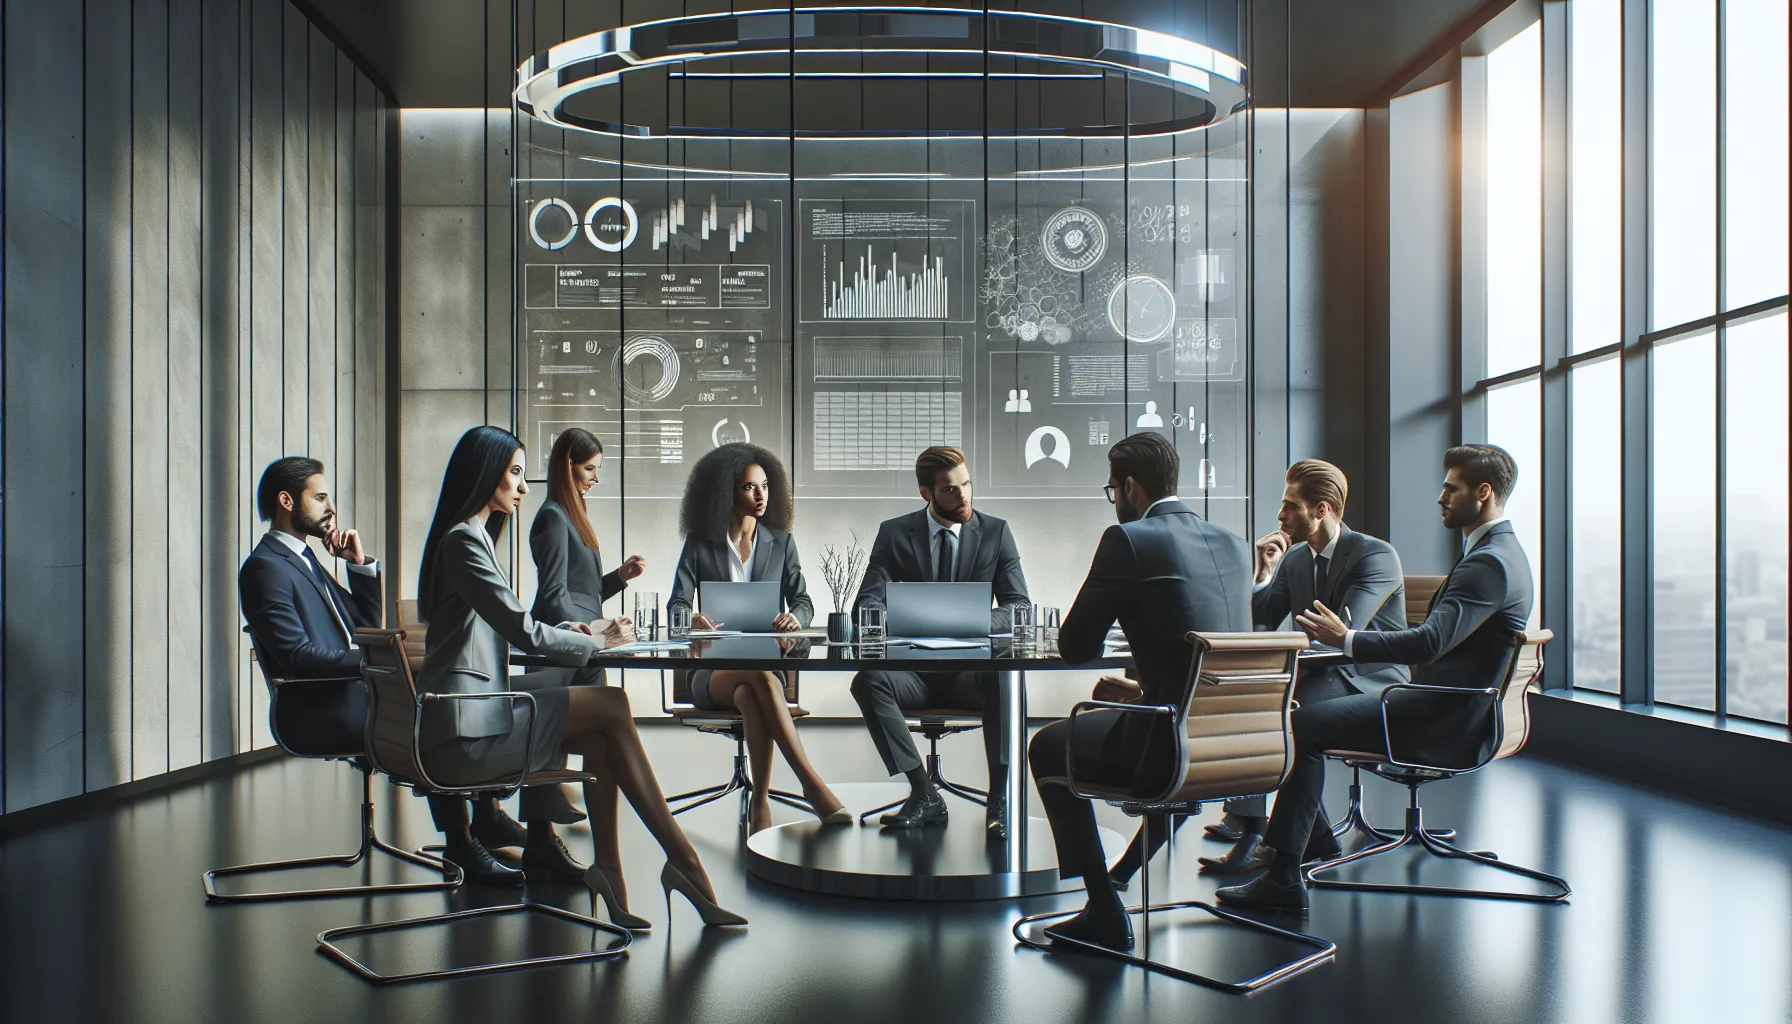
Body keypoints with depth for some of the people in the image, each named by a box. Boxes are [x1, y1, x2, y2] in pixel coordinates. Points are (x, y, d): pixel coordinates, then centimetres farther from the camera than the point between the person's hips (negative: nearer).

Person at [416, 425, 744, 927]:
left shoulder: (471, 537, 22)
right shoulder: (464, 539, -11)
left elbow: (513, 629, 23)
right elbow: (525, 633, -15)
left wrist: (580, 630, 7)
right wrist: (599, 642, 0)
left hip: (477, 715, 9)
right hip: (464, 734, -9)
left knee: (600, 737, -6)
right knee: (611, 706, -13)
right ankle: (683, 861, -8)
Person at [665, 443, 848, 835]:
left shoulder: (781, 542, 13)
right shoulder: (699, 544, 7)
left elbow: (802, 601, 6)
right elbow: (676, 605, -2)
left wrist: (794, 616, -20)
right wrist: (692, 619, -28)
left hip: (767, 664, 1)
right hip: (713, 672, -1)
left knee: (750, 696, -38)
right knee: (762, 676, -38)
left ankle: (760, 803, -37)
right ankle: (813, 786, -43)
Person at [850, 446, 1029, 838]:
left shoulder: (996, 533, 5)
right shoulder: (894, 534, 5)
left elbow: (1018, 605, 0)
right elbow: (866, 606, -1)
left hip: (971, 670, -1)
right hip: (913, 669, 1)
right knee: (868, 680, -31)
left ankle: (1000, 798, -29)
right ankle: (924, 796, -23)